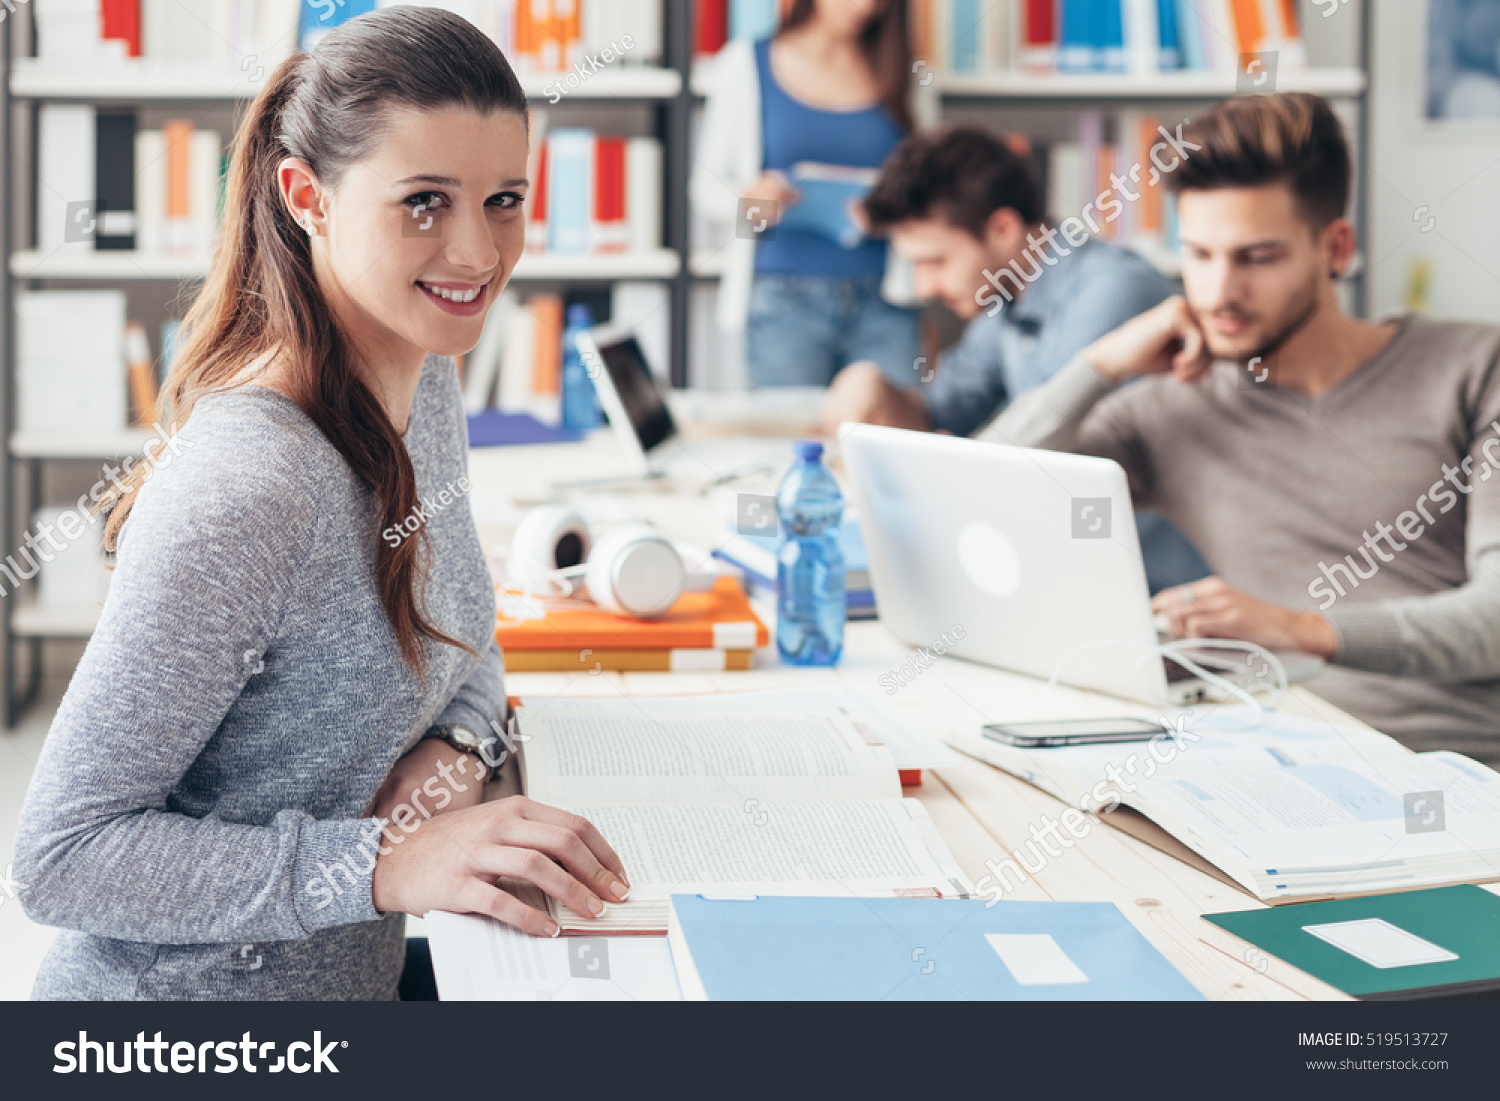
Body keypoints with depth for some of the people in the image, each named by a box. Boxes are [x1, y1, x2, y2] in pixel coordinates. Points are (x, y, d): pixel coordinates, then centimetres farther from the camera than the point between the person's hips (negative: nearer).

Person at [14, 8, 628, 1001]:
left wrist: (457, 746, -6)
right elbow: (59, 857, -24)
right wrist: (386, 862, -30)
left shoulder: (428, 381, -1)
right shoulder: (248, 491, -28)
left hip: (347, 977, 8)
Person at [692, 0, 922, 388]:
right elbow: (706, 189, 6)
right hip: (785, 298, -1)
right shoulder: (745, 64, 7)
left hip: (884, 303, 2)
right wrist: (747, 201, -17)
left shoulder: (902, 72, 12)